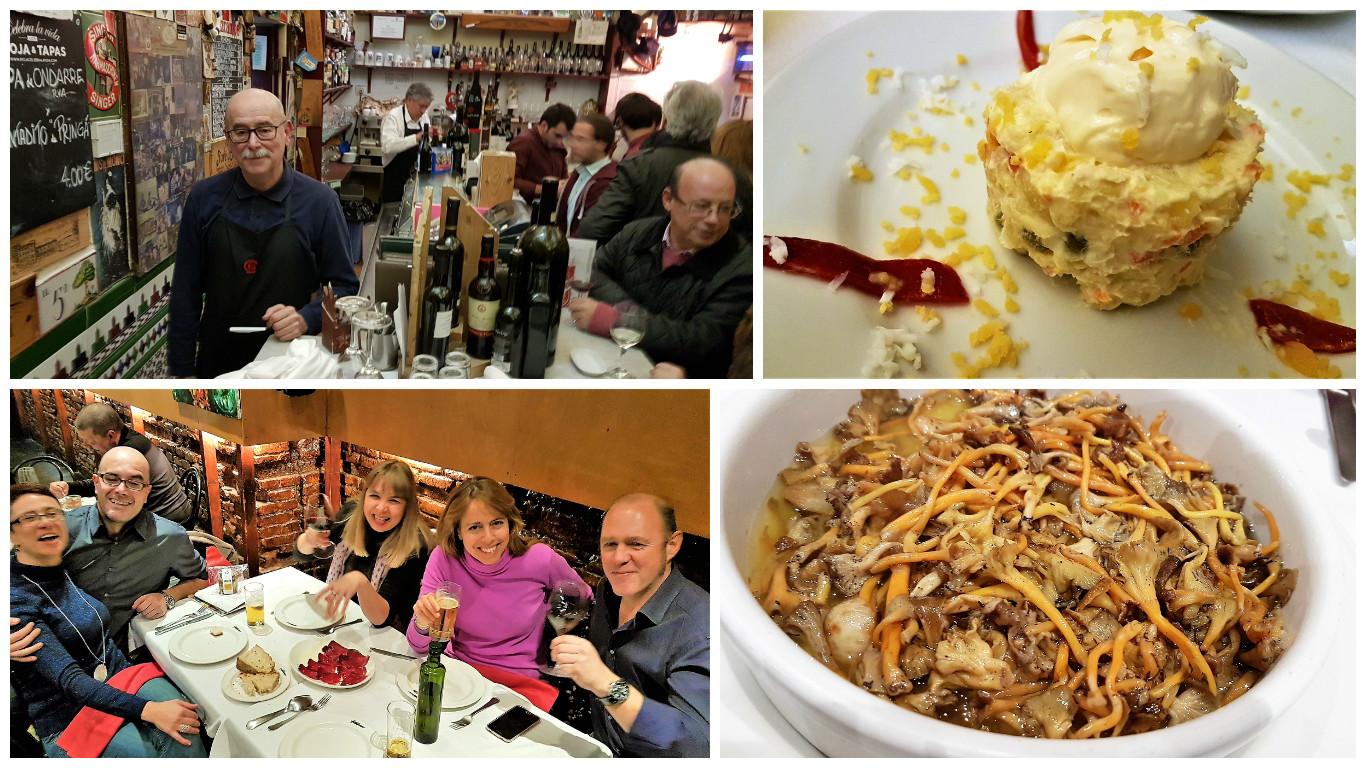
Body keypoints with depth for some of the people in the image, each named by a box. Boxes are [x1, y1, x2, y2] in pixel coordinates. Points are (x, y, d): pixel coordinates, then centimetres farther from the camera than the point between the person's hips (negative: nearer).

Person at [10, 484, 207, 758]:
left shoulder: (73, 568, 7)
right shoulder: (16, 600, -13)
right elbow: (69, 680, -23)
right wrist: (149, 709, -33)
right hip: (67, 719, -5)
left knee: (184, 733, -26)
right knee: (143, 751, -32)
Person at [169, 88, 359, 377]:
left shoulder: (320, 201, -10)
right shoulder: (204, 199, -4)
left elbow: (344, 286, -3)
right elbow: (187, 291, 1)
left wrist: (306, 319, -22)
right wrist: (183, 371, 0)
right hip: (217, 363, 2)